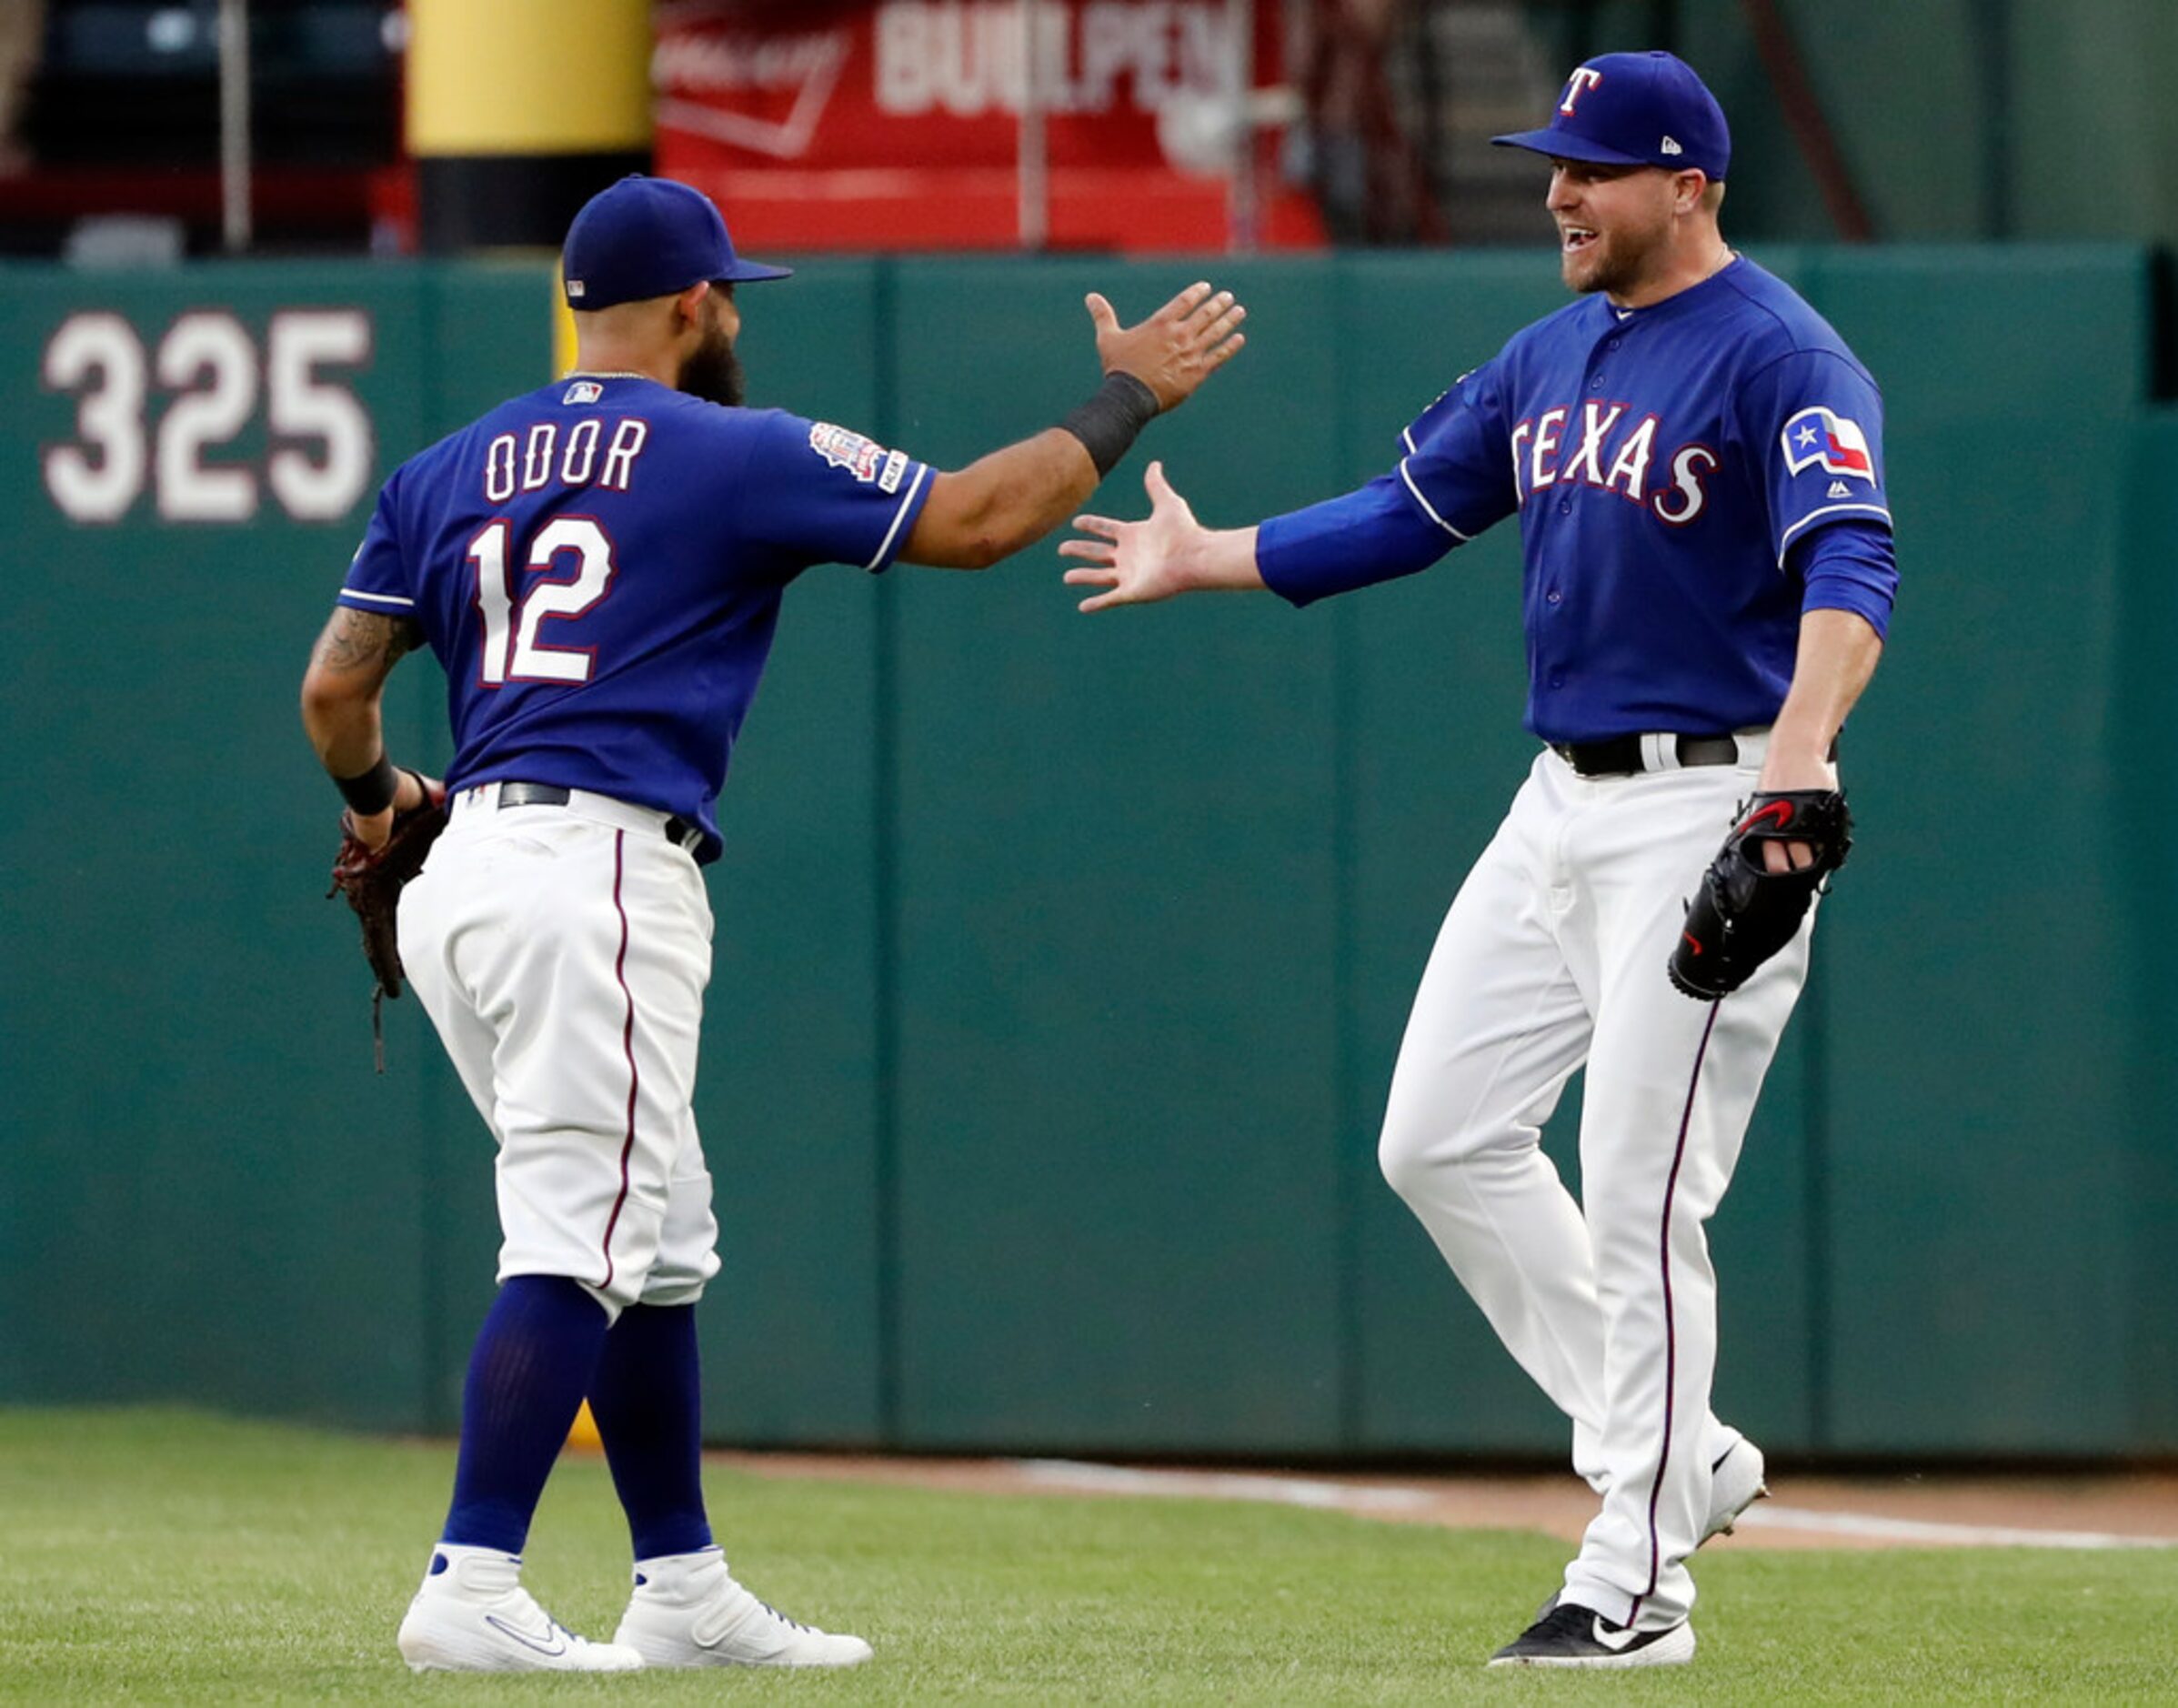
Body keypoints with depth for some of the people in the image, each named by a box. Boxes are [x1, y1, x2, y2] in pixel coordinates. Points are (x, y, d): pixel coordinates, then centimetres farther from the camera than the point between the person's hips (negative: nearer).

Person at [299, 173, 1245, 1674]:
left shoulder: (452, 470, 16)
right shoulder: (733, 455, -1)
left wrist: (375, 794, 35)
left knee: (654, 1245, 15)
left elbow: (336, 685, 14)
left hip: (465, 875, 8)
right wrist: (1128, 396, 11)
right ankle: (470, 1592, -21)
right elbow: (976, 519, -2)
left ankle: (683, 1592, 17)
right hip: (598, 872, -8)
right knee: (581, 1240, -11)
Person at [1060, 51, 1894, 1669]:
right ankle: (1679, 1454, 16)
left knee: (1641, 1199, -8)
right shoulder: (1555, 357, 13)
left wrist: (1803, 742, -46)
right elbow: (1411, 513, 23)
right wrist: (1203, 560, 23)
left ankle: (1637, 1584, 1)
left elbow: (1851, 563, -30)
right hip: (1561, 807, 9)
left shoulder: (1783, 360, -15)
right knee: (1443, 1136, 8)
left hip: (1710, 811, -9)